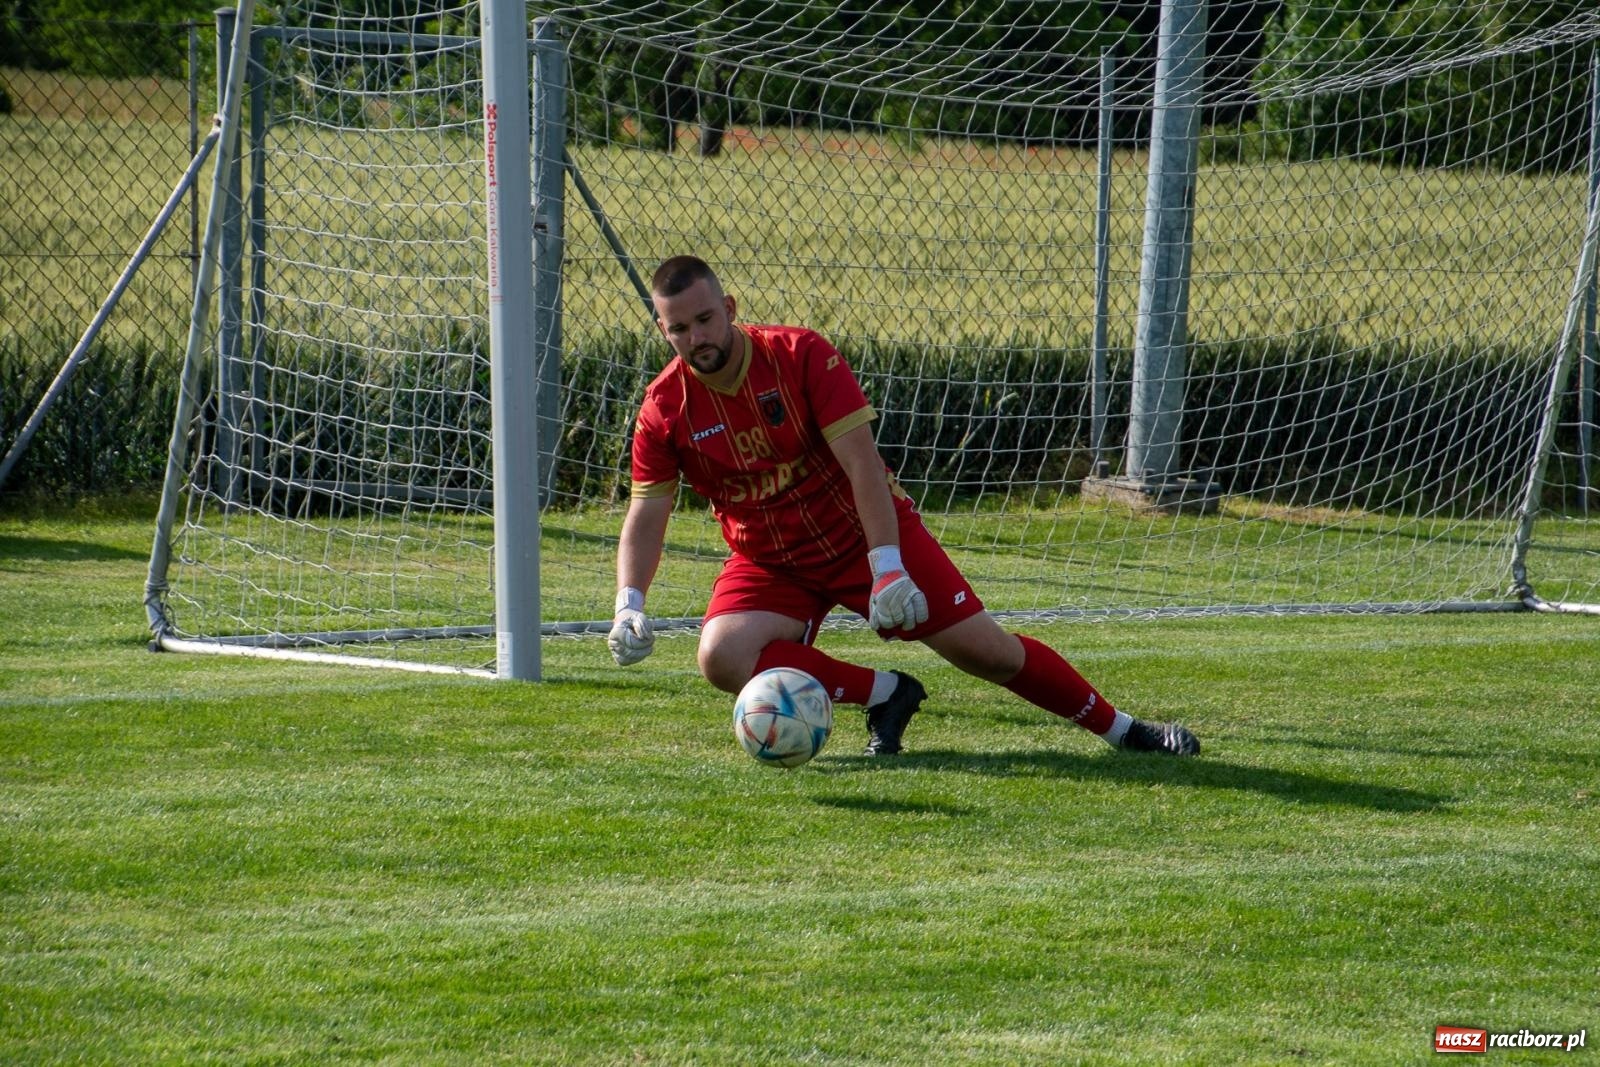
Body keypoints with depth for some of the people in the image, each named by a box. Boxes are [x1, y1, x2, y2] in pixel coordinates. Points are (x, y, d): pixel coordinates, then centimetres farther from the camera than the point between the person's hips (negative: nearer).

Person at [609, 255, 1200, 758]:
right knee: (722, 656, -27)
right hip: (770, 563, 2)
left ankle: (1124, 730, 12)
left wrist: (888, 569, -31)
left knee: (986, 650, -6)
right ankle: (885, 695, -11)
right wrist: (629, 605, -25)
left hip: (864, 533, -2)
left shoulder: (801, 354, -18)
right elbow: (646, 516, -6)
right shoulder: (664, 409, -12)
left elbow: (863, 464, -21)